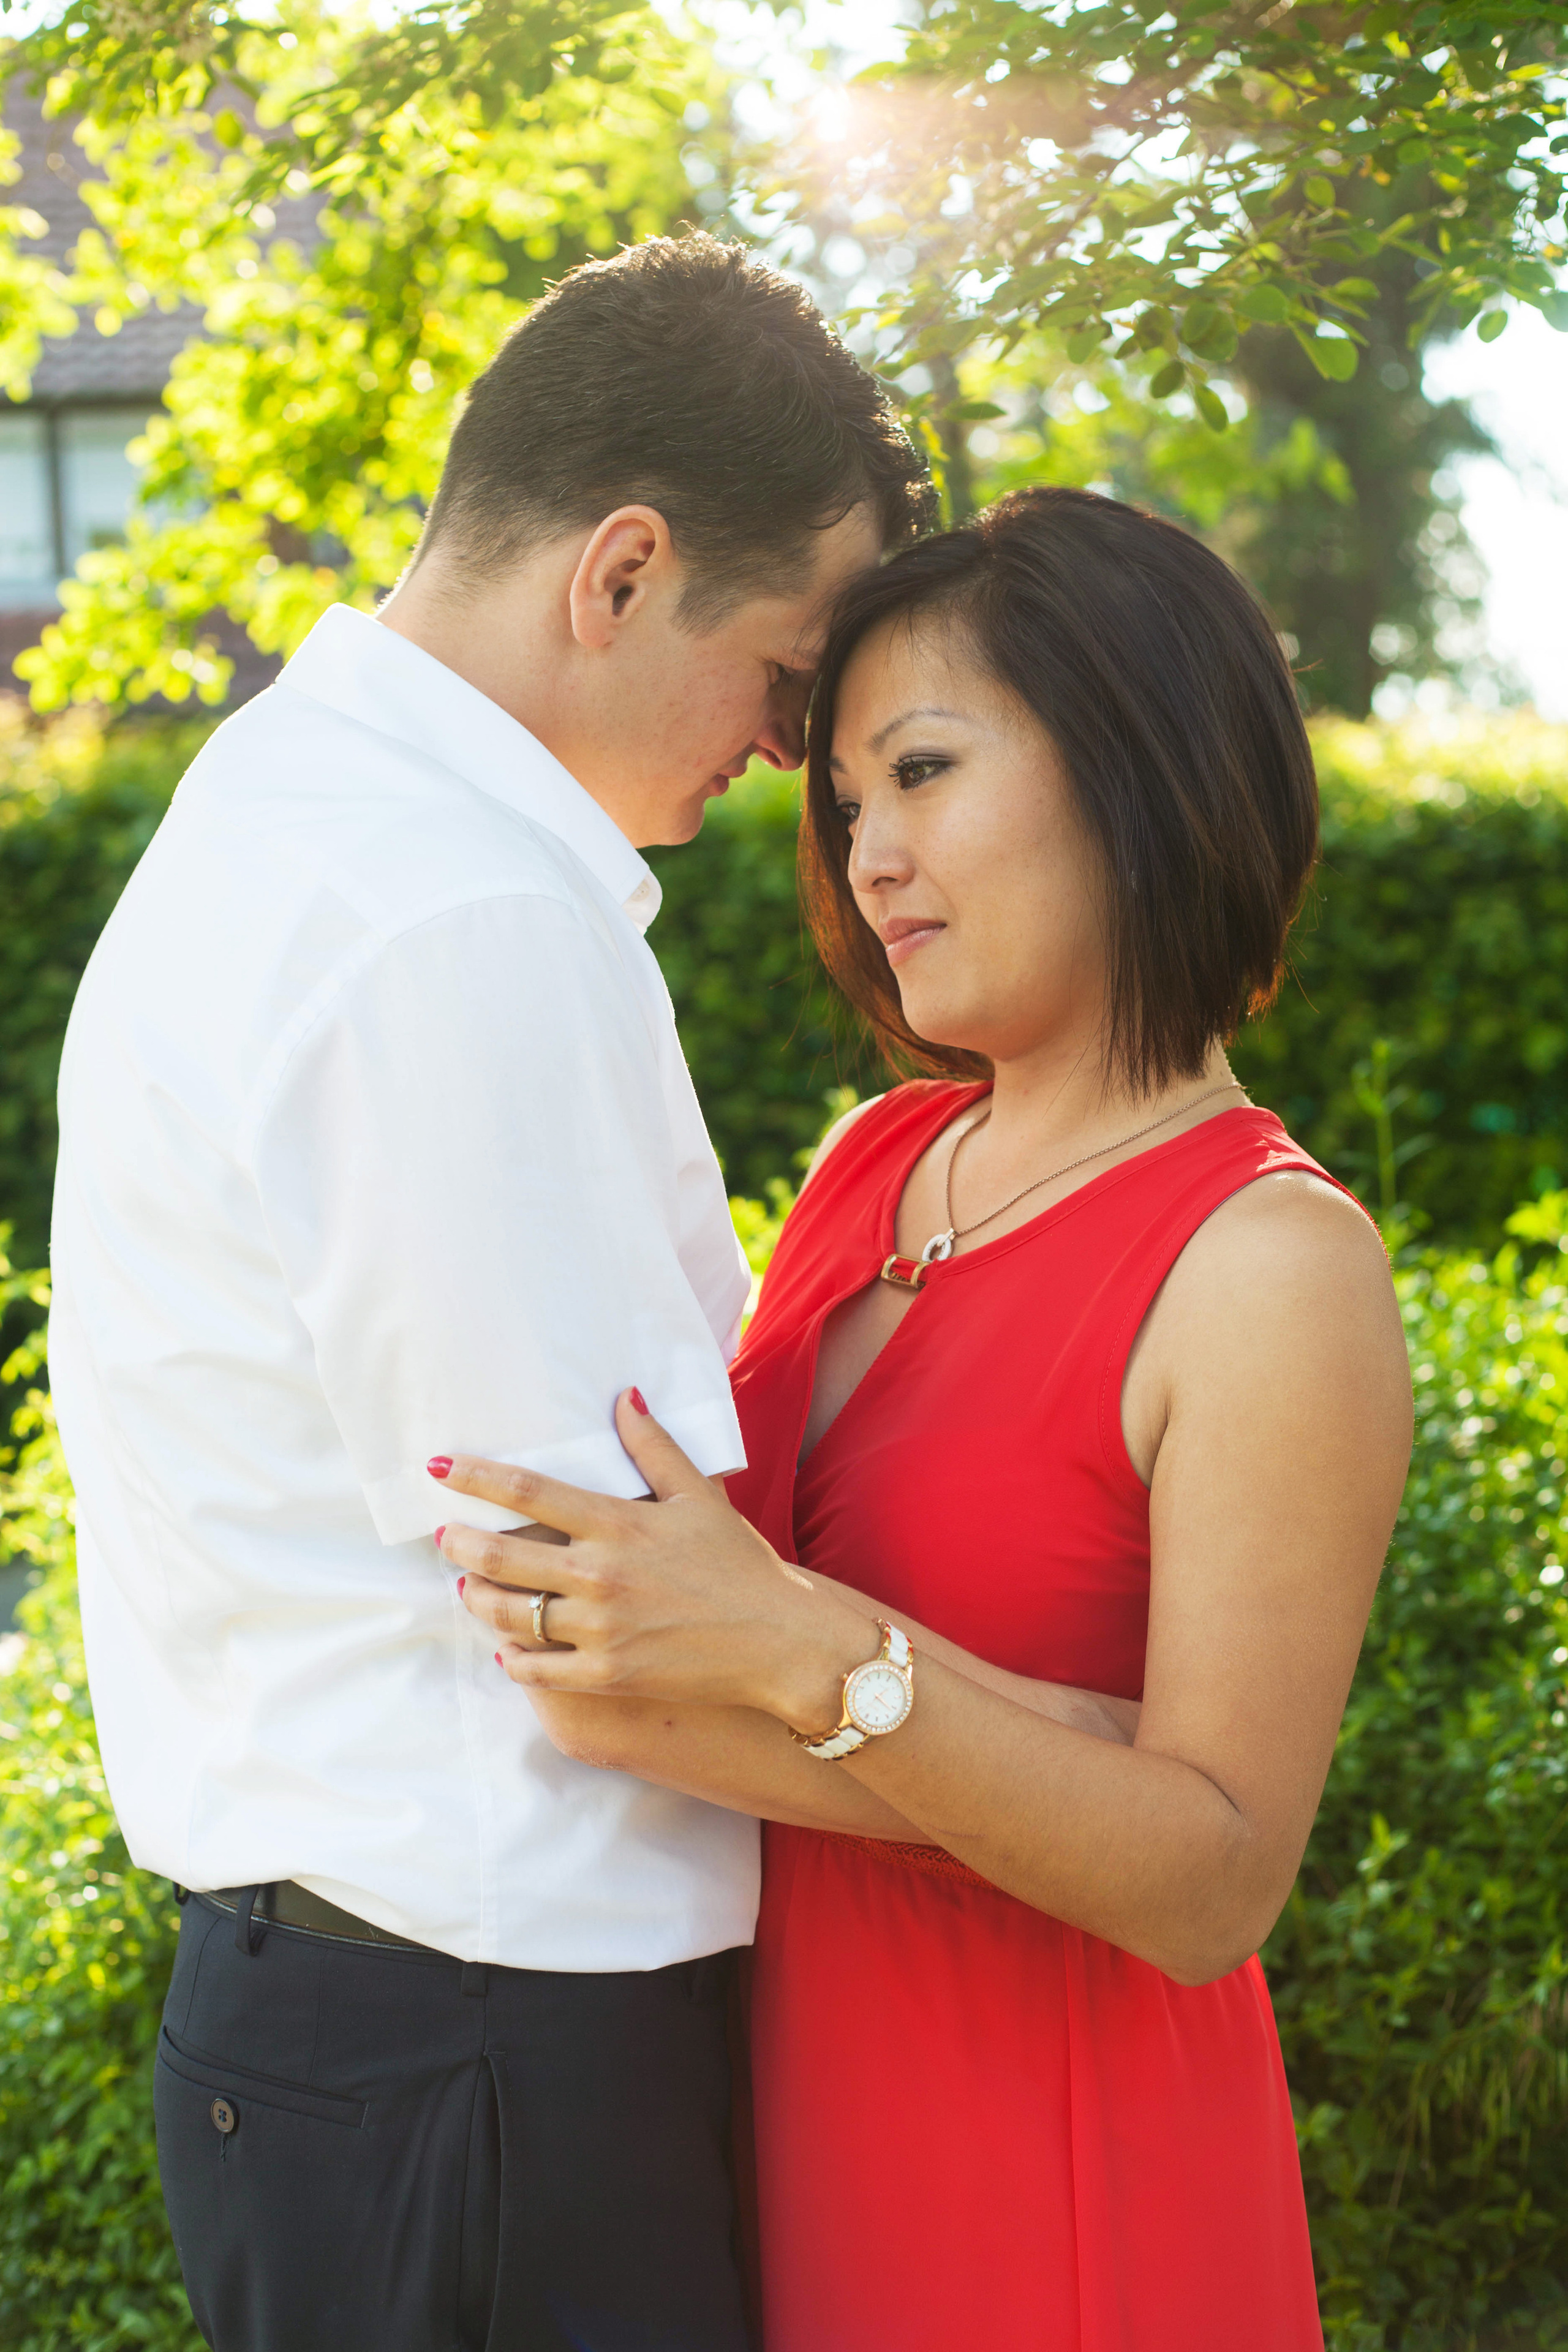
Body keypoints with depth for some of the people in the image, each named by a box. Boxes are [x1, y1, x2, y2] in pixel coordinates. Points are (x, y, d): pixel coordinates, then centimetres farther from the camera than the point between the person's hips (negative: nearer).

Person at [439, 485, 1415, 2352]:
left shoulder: (1271, 1269, -19)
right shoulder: (873, 1164, 3)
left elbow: (1214, 1885, -21)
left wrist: (811, 1654, -31)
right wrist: (640, 1689, -15)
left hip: (1057, 2185, -6)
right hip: (789, 2116, 6)